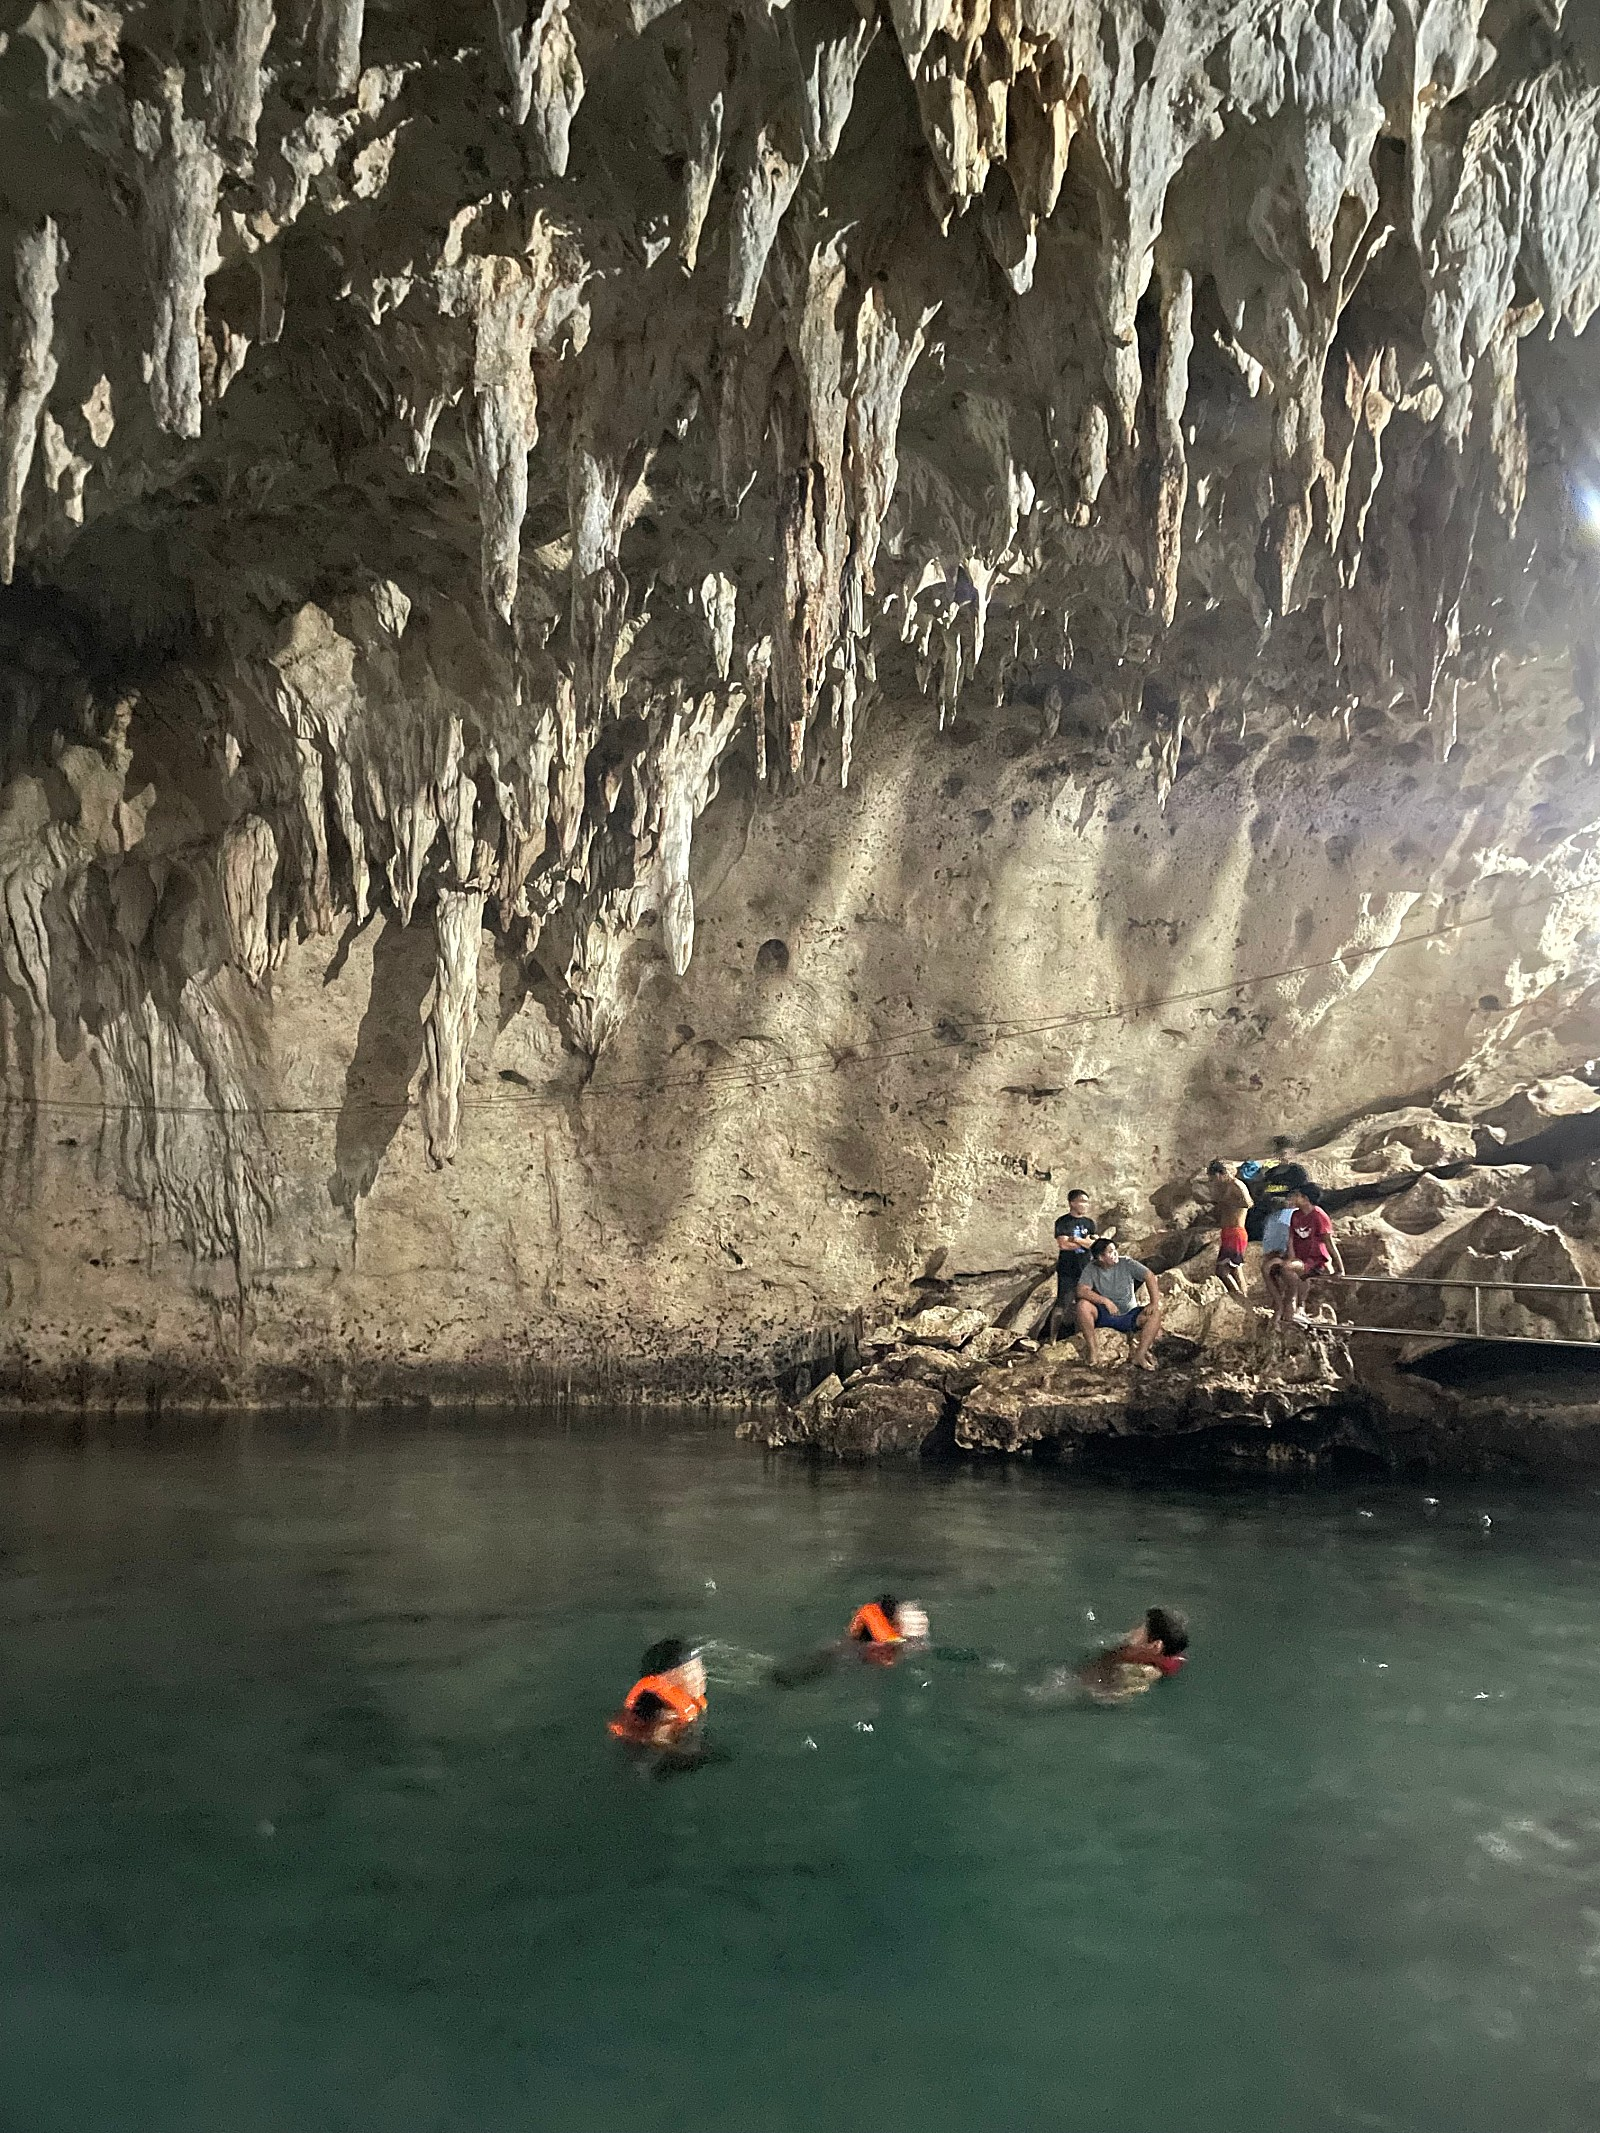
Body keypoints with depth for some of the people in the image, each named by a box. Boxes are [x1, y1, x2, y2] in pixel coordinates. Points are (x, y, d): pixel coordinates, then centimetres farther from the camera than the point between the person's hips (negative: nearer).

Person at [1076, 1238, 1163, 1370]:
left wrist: (1155, 1303, -22)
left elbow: (1150, 1277, -9)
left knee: (1155, 1313, -25)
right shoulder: (1091, 1269, -7)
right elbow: (1082, 1291, -20)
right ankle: (1093, 1351, -23)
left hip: (1128, 1315, 1)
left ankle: (1140, 1356, -27)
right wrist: (1105, 1301, -31)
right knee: (1083, 1305, -30)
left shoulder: (1126, 1264, -7)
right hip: (1103, 1315, -1)